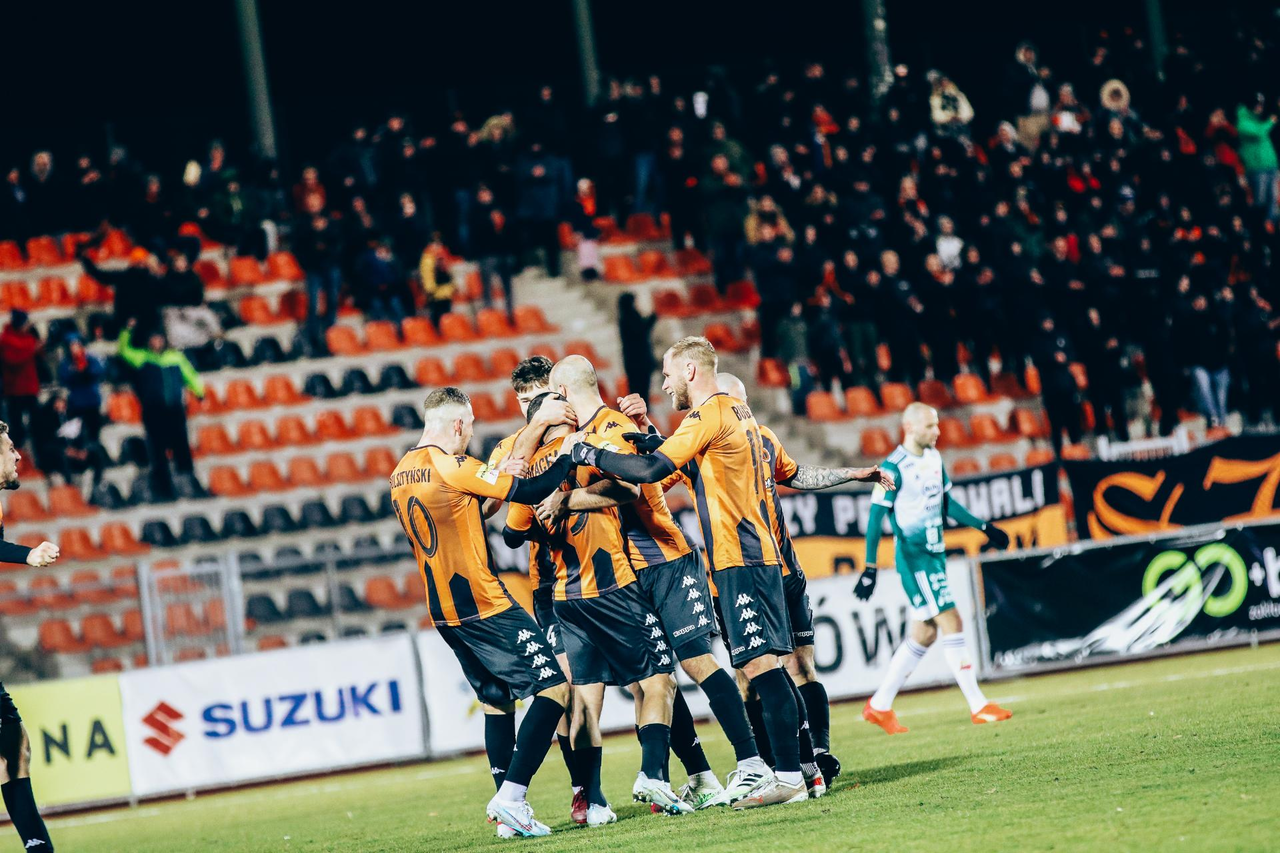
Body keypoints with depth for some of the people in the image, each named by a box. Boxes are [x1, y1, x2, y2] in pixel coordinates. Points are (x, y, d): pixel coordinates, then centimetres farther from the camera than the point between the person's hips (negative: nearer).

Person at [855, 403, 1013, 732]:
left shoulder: (933, 458, 9)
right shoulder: (894, 468, -15)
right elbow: (876, 518, -14)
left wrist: (984, 527, 22)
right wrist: (871, 568, -18)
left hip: (935, 554, 8)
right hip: (913, 557, -8)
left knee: (925, 634, 9)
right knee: (951, 623, -11)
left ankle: (879, 706, 17)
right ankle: (978, 707, -7)